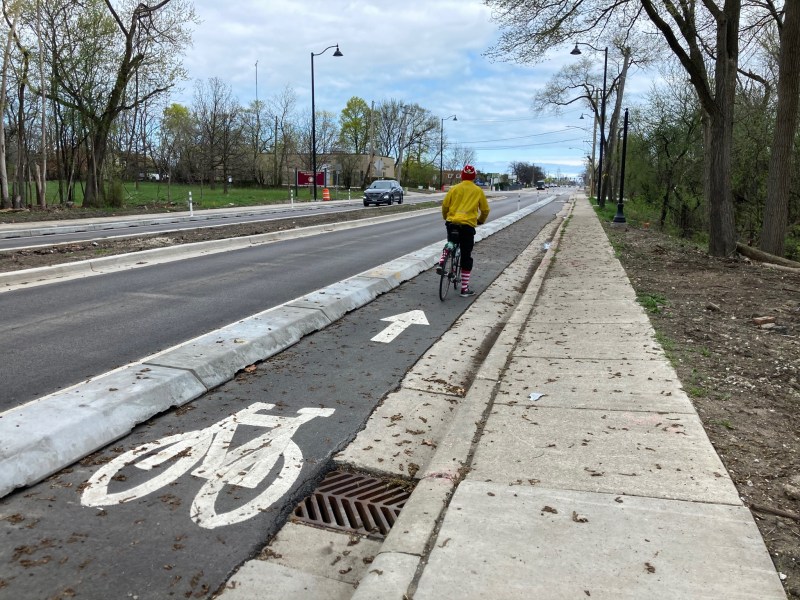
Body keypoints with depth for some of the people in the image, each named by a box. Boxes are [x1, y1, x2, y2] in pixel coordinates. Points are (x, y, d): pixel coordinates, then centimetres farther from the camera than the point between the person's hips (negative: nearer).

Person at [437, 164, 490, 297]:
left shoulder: (455, 188, 8)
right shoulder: (478, 191, 7)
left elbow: (445, 205, 6)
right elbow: (485, 210, 11)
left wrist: (446, 218, 26)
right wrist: (480, 221, 31)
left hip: (452, 223, 2)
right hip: (468, 225, -2)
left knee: (450, 244, 33)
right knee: (466, 257, 5)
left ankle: (441, 263, 7)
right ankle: (465, 289, 7)